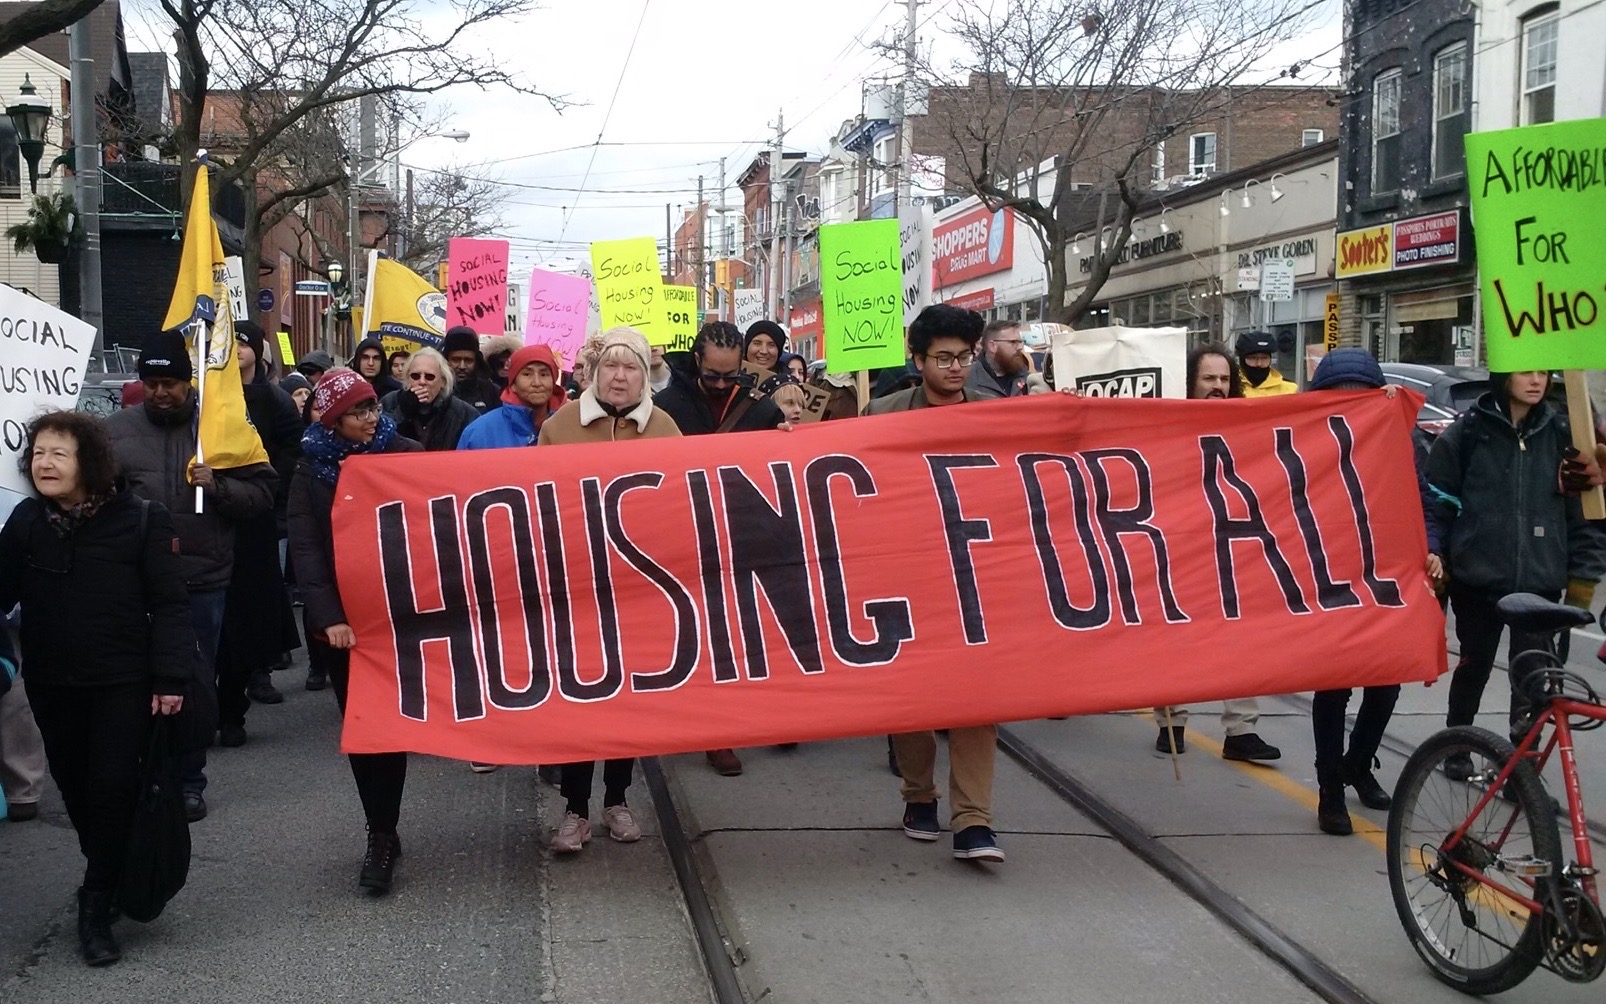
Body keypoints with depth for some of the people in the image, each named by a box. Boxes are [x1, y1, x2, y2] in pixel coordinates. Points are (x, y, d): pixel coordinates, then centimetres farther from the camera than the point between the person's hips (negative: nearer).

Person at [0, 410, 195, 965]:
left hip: (123, 683, -4)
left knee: (113, 789, -4)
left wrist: (170, 677, -13)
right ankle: (109, 878, 33)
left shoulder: (141, 519, -11)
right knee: (75, 788, 12)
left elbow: (169, 604, -9)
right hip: (51, 684, 4)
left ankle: (96, 908, 8)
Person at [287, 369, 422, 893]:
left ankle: (382, 835, 3)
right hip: (340, 619, 2)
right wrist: (328, 615, -16)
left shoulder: (405, 454, 0)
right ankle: (383, 832, 18)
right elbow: (305, 549, -4)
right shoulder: (312, 469, 3)